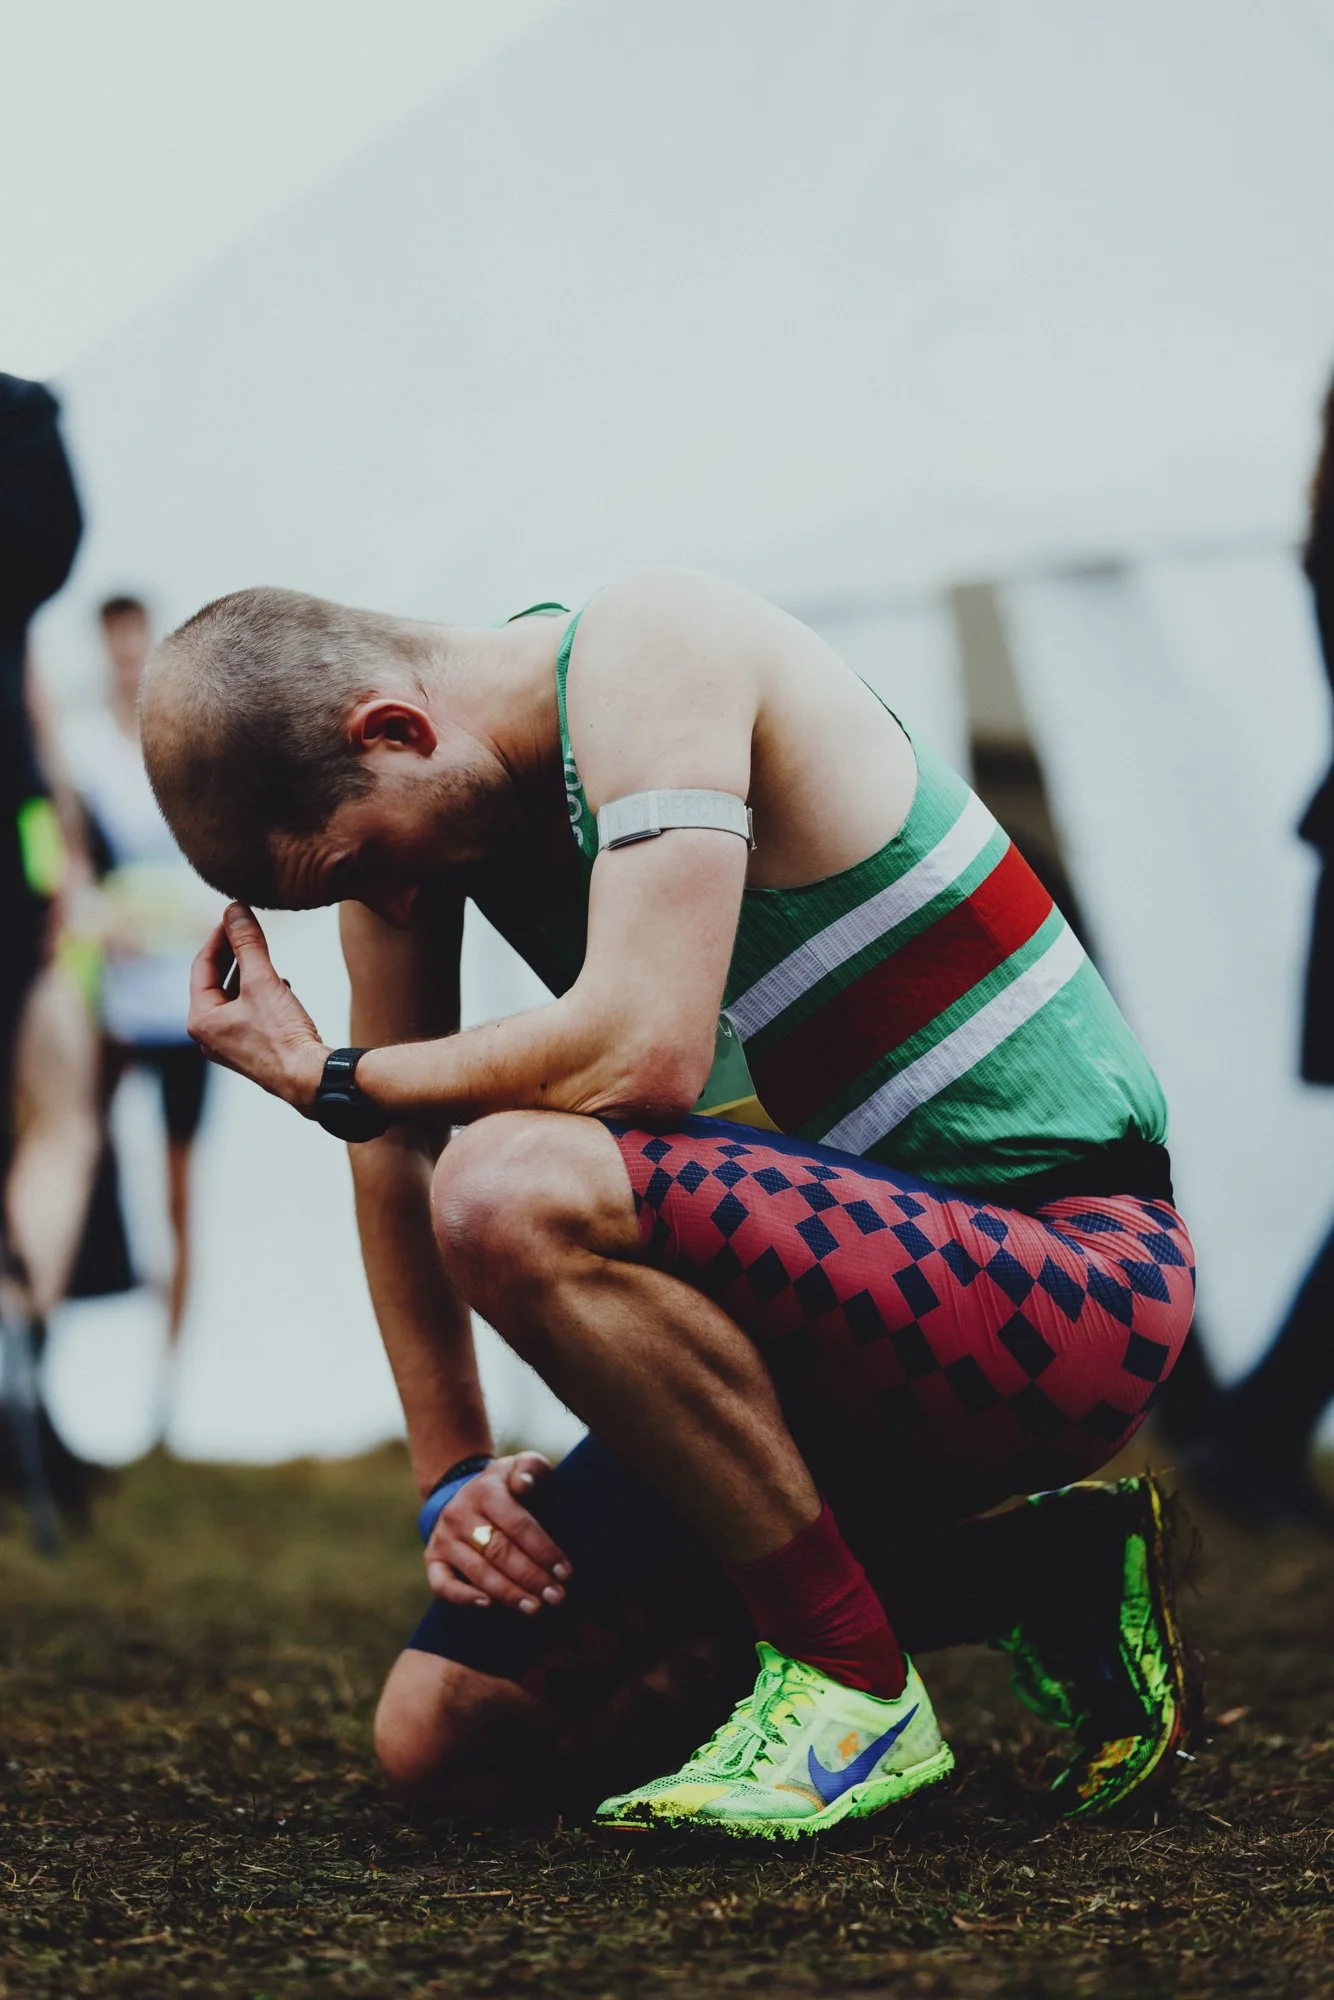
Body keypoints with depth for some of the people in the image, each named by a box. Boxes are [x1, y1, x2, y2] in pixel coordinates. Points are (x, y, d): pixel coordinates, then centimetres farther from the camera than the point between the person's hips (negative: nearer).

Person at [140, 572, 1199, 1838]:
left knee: (514, 1192, -33)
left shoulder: (648, 646, -19)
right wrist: (452, 1475, 5)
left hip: (1074, 1276, -9)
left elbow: (644, 1053, -31)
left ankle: (854, 1689, -16)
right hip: (860, 1298, 9)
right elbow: (397, 1143, 12)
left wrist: (326, 1078, -16)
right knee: (446, 1738, 2)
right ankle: (994, 1576, 12)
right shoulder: (391, 800, 4)